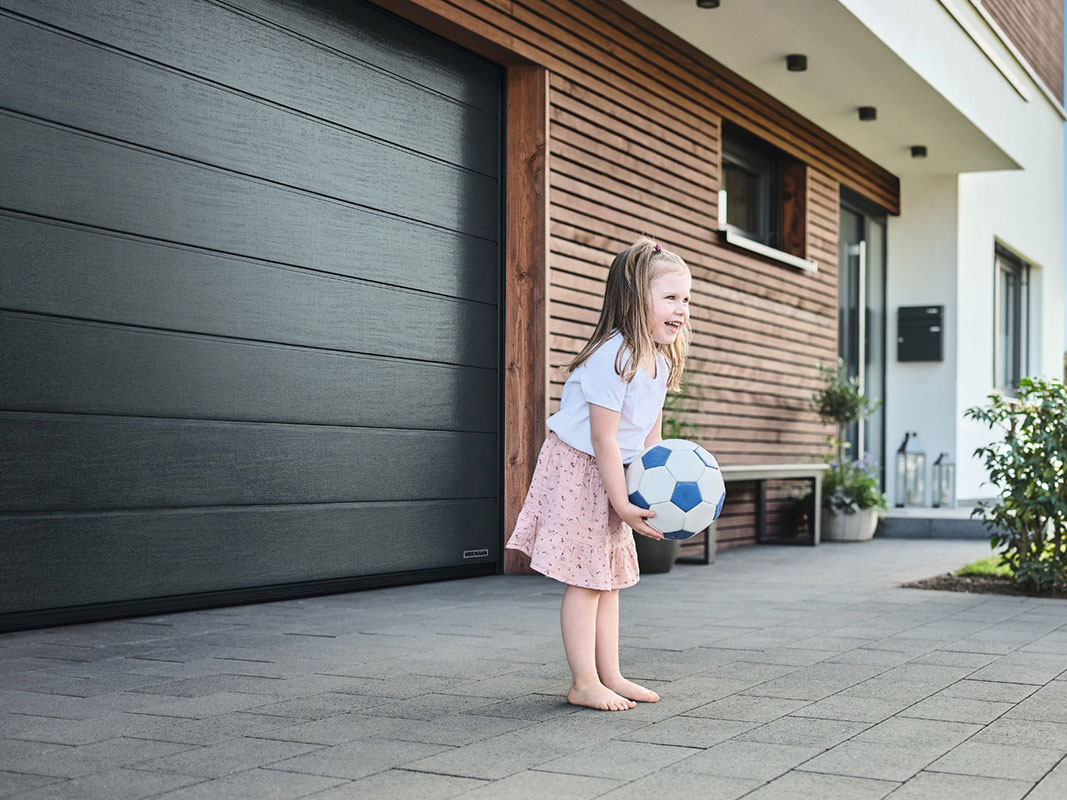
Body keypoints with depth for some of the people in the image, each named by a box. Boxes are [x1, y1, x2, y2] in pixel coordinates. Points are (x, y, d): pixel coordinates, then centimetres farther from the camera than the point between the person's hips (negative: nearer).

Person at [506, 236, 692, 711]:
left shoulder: (661, 363, 3)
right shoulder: (613, 358, -26)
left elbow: (650, 436, 10)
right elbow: (604, 439, -26)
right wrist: (622, 504, -24)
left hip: (613, 476, 10)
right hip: (577, 467, -9)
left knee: (610, 579, 13)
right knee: (585, 580, -6)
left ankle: (610, 676, 21)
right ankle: (584, 684, 1)